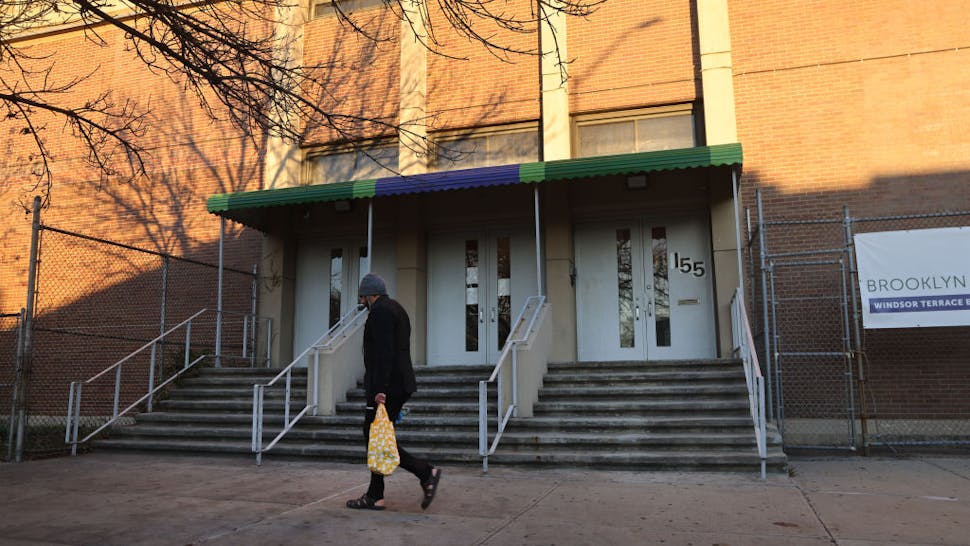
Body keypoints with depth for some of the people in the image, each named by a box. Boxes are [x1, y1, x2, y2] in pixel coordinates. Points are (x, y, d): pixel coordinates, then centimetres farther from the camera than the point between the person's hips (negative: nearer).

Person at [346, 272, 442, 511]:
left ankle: (426, 473, -7)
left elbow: (384, 352, -21)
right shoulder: (397, 309, 21)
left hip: (386, 386, -10)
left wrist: (380, 389, -24)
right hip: (400, 385, 10)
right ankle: (374, 496, 14)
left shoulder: (380, 311, -11)